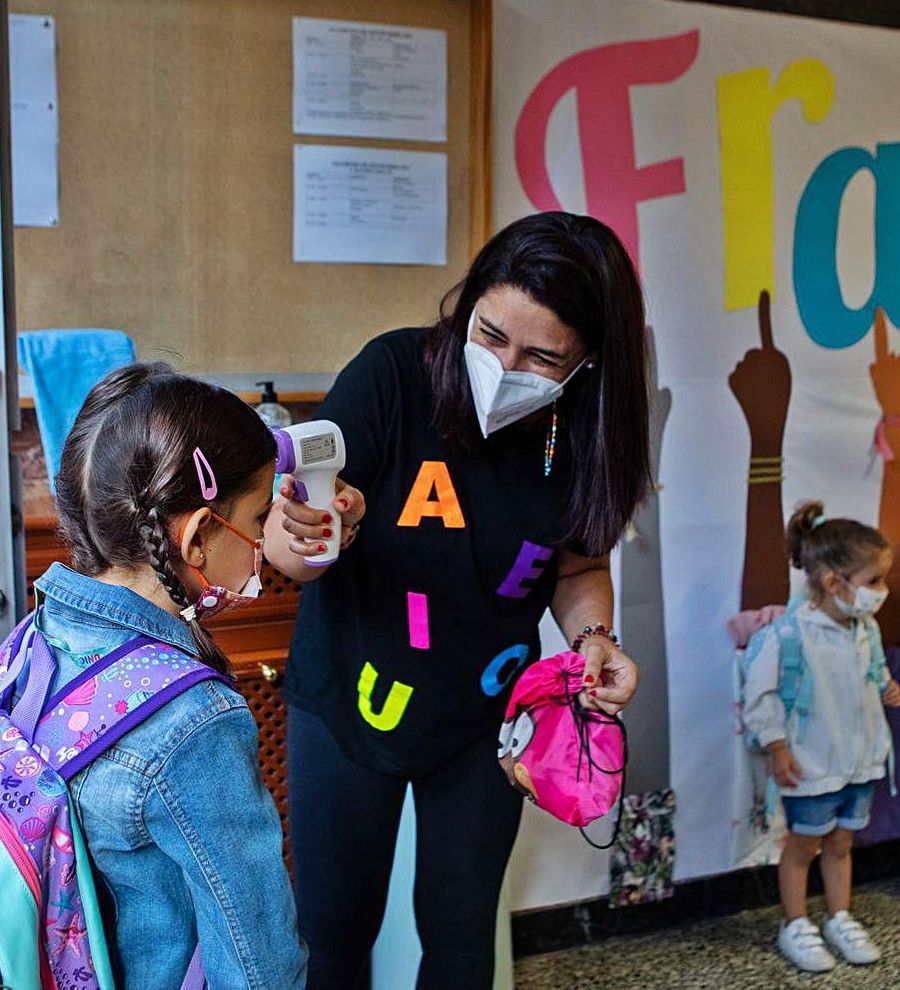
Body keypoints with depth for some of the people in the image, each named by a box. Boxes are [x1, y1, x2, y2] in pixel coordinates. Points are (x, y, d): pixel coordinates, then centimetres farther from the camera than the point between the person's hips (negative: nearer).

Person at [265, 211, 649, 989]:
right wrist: (314, 537, -47)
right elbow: (286, 551, -24)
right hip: (349, 699, -2)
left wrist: (593, 636, -16)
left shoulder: (586, 432, -13)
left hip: (484, 719, 3)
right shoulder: (394, 374, -24)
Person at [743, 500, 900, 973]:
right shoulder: (790, 633, -24)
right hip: (813, 767, -6)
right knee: (802, 845, 12)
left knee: (840, 844, 20)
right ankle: (795, 927, 27)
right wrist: (777, 748, -16)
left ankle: (840, 919, 36)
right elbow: (761, 693, -18)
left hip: (861, 760, 6)